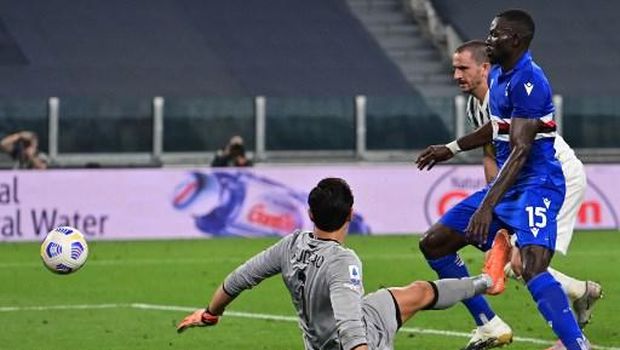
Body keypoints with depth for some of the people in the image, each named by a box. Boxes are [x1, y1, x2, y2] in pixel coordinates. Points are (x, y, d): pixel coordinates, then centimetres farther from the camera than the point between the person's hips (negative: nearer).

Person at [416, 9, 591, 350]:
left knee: (532, 268, -31)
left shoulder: (528, 81, -20)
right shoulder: (497, 74, 10)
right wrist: (451, 149, 34)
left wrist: (487, 207, -34)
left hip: (537, 185, -10)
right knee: (434, 244, 12)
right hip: (507, 184, 10)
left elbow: (520, 152, -27)